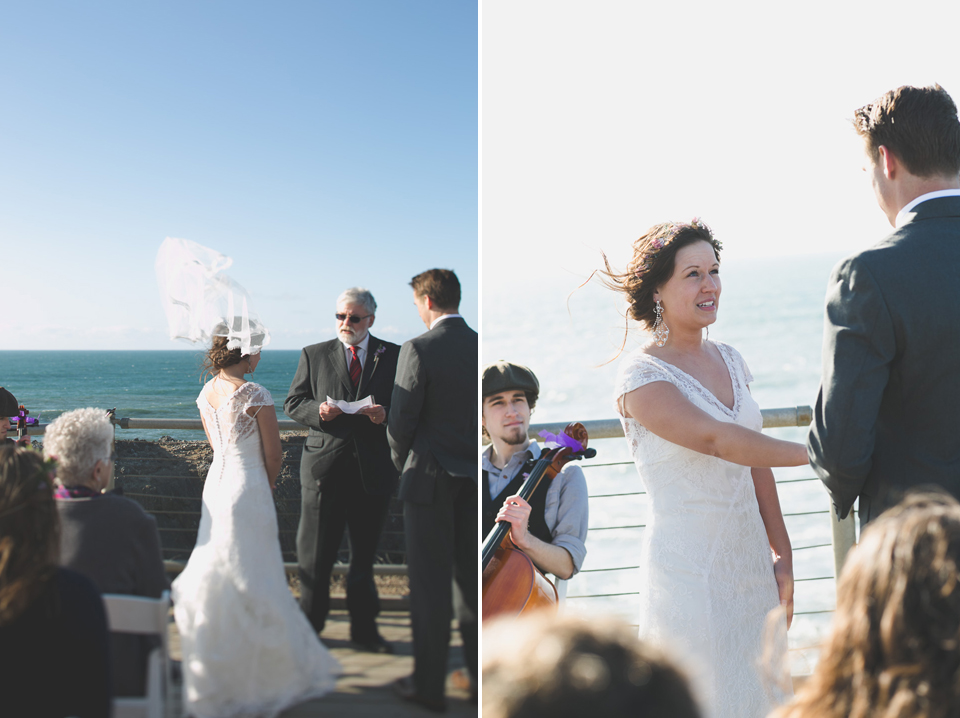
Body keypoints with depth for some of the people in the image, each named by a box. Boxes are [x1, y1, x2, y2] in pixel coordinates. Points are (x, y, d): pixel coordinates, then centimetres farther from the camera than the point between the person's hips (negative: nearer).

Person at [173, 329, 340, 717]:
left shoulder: (207, 392, 5)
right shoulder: (256, 396, -17)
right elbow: (273, 455, -10)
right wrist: (266, 487, 9)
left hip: (216, 481, 7)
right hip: (247, 487, -7)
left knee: (217, 576, 17)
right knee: (252, 580, 1)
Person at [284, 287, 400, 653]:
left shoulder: (394, 356, 6)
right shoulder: (314, 355, 8)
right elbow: (293, 403, 8)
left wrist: (386, 415, -15)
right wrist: (318, 411, -13)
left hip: (374, 469, 0)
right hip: (325, 467, 0)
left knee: (365, 553, 10)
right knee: (315, 554, 3)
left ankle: (364, 629, 21)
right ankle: (310, 623, 19)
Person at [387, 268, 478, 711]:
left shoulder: (419, 349, -14)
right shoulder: (480, 346, 2)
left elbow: (401, 420, -11)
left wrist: (401, 461, 7)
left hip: (431, 478, -5)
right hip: (474, 479, 5)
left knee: (430, 581, 2)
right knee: (471, 576, 16)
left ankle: (428, 685, 10)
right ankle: (481, 675, 25)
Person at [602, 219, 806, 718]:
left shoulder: (729, 360, 10)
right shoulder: (640, 375, -12)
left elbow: (755, 463, 13)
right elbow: (716, 439, -25)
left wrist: (782, 558, 12)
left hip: (750, 562, 7)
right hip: (689, 571, -7)